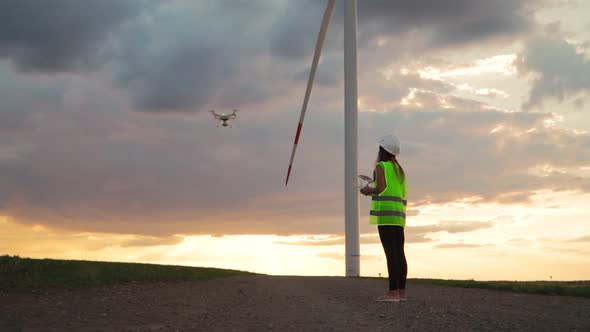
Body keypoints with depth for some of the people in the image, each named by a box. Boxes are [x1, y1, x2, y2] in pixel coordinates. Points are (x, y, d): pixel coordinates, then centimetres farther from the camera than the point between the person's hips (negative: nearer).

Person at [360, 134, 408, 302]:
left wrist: (368, 190, 5)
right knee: (399, 253, 6)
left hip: (385, 213, -8)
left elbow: (381, 189, -15)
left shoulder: (381, 166, -3)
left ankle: (393, 292, -15)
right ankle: (402, 291, 5)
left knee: (391, 252, -12)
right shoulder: (399, 169, 21)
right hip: (399, 215, 8)